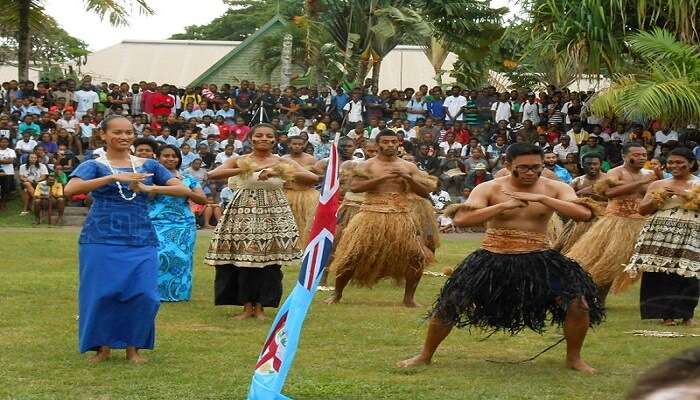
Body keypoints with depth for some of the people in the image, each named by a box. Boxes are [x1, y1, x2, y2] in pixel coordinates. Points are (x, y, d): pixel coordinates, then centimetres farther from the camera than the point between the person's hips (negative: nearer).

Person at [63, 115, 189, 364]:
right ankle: (103, 346, 17)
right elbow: (70, 189, -17)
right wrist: (114, 177, -24)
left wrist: (150, 188, -11)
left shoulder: (148, 165, 12)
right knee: (101, 294, -1)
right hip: (102, 240, -2)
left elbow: (183, 189, 6)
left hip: (141, 241, 2)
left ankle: (133, 346, 12)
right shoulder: (94, 165, 2)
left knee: (144, 294, -5)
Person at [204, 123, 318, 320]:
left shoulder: (282, 163, 5)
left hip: (274, 214, 1)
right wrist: (244, 170, -23)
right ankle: (247, 305, 7)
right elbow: (213, 174, -13)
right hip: (244, 213, -1)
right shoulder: (240, 161, 4)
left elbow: (313, 178, -7)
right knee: (242, 259, -4)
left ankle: (260, 306, 8)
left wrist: (280, 173, -20)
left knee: (269, 260, -3)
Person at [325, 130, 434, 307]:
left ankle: (409, 298, 9)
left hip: (400, 217, 2)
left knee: (416, 257, -7)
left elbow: (425, 192, 6)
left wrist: (408, 178, -10)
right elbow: (354, 186, -13)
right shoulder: (368, 165, 2)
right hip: (372, 215, -2)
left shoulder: (409, 167, 10)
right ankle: (337, 294, 13)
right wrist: (381, 178, -18)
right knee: (352, 256, -4)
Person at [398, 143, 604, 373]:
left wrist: (542, 199, -23)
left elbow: (584, 214, -16)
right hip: (493, 259, -1)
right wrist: (504, 205, -25)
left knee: (578, 302, -13)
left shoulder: (555, 189, -2)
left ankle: (574, 358, 12)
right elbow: (461, 220, -19)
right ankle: (425, 356, 17)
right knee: (450, 304, -5)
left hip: (539, 259, 1)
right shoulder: (489, 189, -6)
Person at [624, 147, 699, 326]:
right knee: (660, 274, -8)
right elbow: (642, 209, 13)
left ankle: (686, 314, 1)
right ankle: (666, 313, -1)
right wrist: (658, 198, -3)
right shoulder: (658, 185, 16)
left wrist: (686, 195, -9)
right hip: (660, 234, 2)